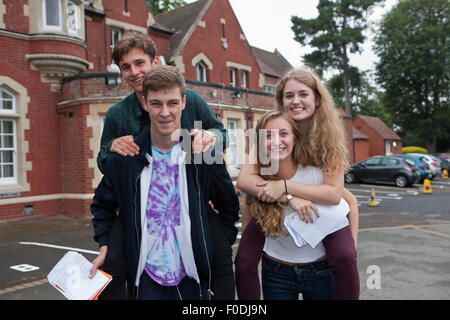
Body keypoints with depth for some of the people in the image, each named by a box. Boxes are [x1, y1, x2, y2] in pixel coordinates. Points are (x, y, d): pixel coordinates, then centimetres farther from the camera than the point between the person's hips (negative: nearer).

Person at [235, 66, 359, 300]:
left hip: (322, 207, 0)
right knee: (243, 261, -17)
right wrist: (289, 198, -37)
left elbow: (334, 193, -24)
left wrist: (285, 186, -35)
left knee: (344, 257, -26)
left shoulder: (329, 136, -17)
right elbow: (244, 179, -26)